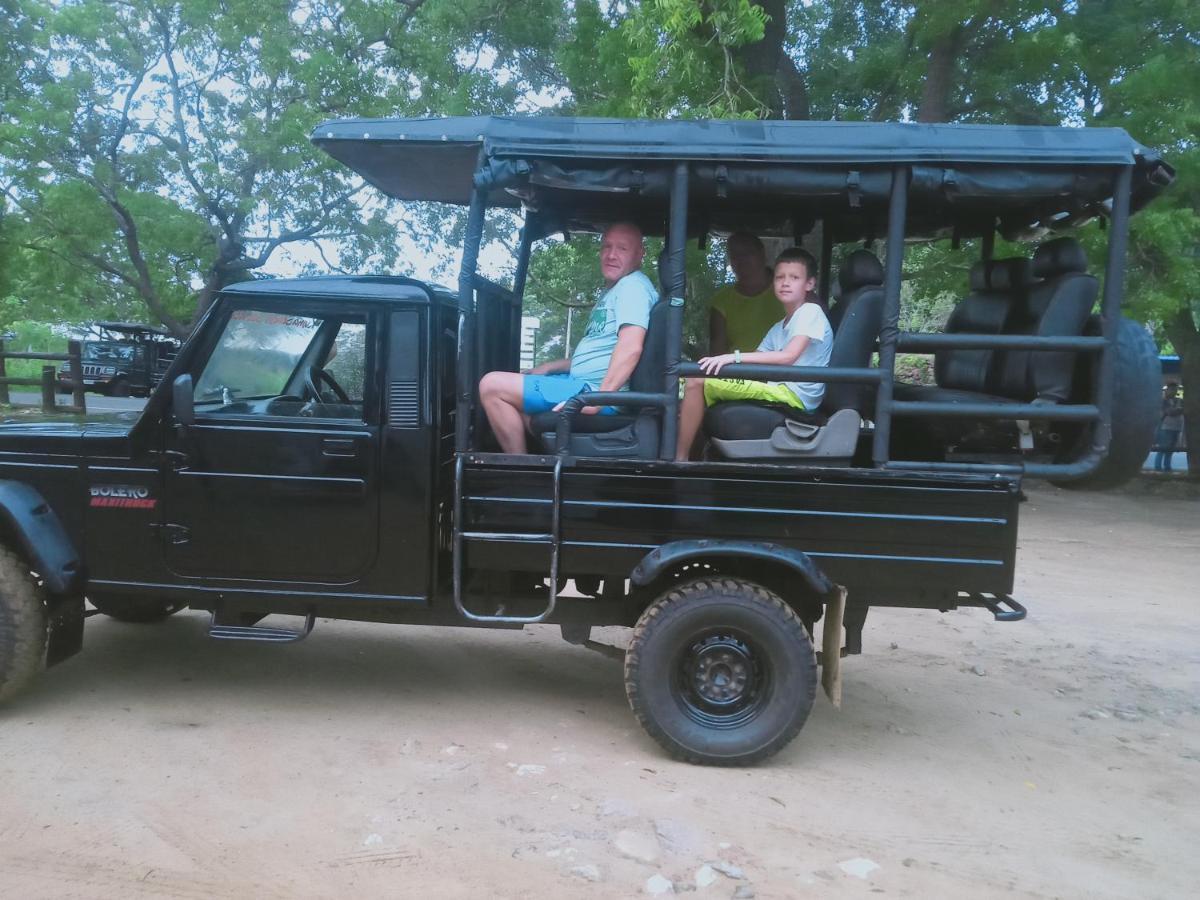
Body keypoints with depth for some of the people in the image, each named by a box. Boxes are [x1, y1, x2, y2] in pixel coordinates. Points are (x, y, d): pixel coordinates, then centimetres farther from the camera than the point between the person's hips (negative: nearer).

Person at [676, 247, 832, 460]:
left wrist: (735, 357, -23)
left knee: (698, 381, -15)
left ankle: (679, 457, -11)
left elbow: (788, 356, -19)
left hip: (794, 394, -9)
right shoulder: (778, 328, 23)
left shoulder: (811, 312, -3)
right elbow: (756, 367, 12)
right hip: (778, 390, 9)